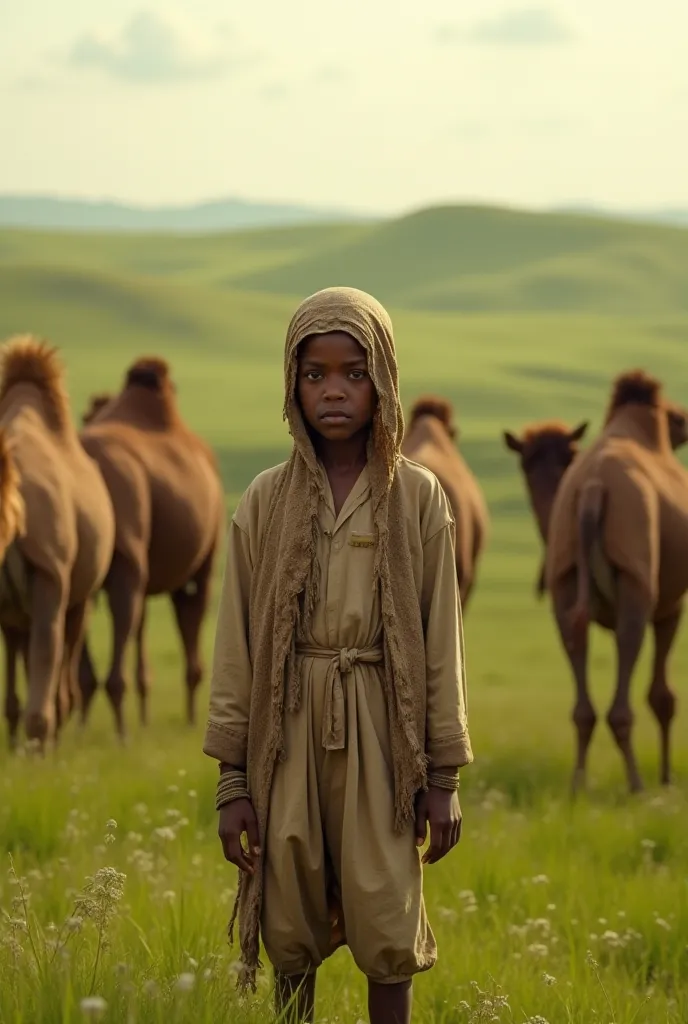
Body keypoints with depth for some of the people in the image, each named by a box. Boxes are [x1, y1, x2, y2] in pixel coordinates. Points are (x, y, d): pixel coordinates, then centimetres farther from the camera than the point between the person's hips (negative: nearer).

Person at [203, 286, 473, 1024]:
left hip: (381, 733, -1)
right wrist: (231, 778, 0)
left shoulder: (418, 498, -1)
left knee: (386, 933, 1)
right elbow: (236, 644, 3)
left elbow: (440, 640, 2)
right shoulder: (266, 501, 0)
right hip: (288, 730, 1)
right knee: (290, 931, 6)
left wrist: (444, 775, 1)